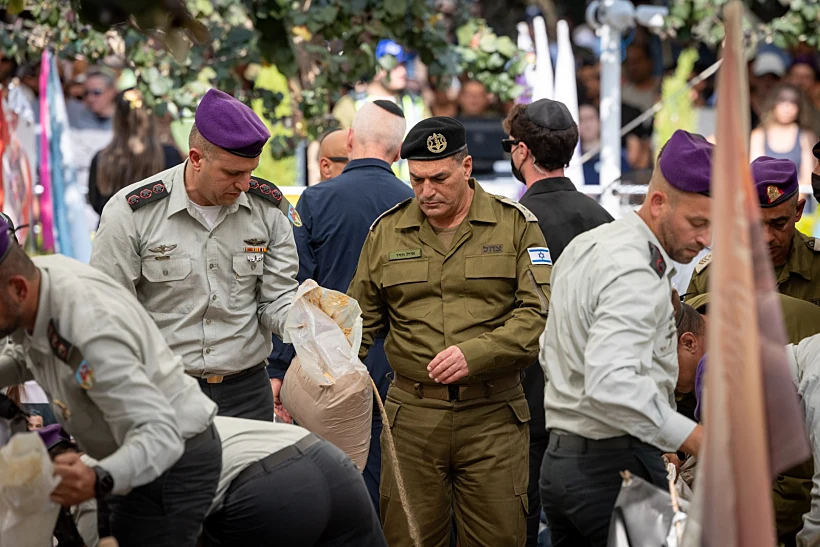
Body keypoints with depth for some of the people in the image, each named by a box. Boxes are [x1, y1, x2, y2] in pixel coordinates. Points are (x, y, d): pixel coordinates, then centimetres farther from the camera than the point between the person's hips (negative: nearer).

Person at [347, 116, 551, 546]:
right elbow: (360, 322, 16)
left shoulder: (515, 224, 1)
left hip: (492, 418, -2)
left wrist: (476, 353, -20)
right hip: (411, 417, 2)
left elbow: (540, 313, -7)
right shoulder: (387, 231, 9)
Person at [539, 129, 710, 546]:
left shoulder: (585, 246, 13)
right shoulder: (637, 274, -19)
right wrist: (691, 437, -29)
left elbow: (549, 355, 22)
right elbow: (611, 383, -31)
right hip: (618, 467, -10)